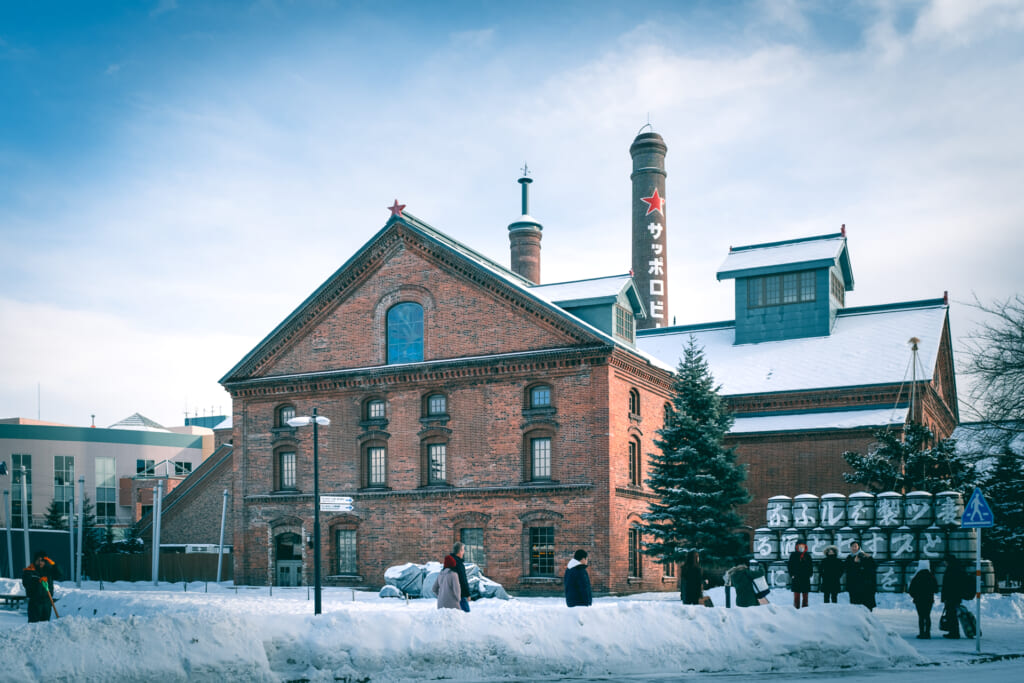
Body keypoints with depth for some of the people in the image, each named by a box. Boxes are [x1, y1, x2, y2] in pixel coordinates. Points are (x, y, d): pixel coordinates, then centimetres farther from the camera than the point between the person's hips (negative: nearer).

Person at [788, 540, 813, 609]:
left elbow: (811, 566, 13)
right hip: (796, 578, -2)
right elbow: (790, 566, 4)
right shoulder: (793, 555, 4)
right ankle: (796, 608, 0)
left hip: (806, 578, 2)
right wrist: (792, 575, -6)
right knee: (796, 595, -3)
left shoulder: (807, 555, 10)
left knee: (805, 595, 4)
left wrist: (810, 574, 1)